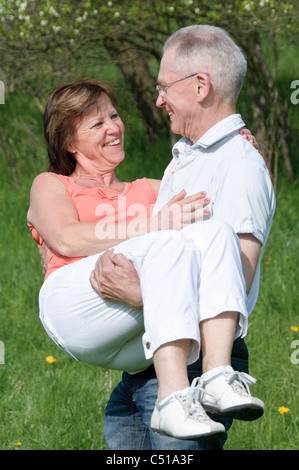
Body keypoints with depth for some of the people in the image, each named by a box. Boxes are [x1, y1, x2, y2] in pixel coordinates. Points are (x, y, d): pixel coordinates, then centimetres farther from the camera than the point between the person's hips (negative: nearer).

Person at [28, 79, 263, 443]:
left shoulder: (147, 191, 37)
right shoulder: (49, 185, 24)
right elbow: (66, 239, 2)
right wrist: (154, 225, -8)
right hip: (76, 308, -4)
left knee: (215, 231, -22)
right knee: (172, 244, -30)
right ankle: (173, 399, -46)